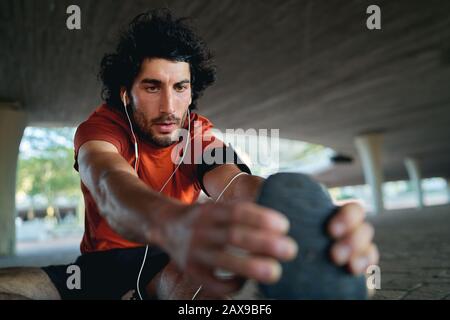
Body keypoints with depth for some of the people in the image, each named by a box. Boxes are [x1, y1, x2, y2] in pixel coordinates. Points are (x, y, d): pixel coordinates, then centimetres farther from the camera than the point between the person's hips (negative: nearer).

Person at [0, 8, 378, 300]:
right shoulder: (99, 128, -13)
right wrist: (173, 224, -62)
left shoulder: (200, 136, -8)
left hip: (171, 269, 0)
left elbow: (237, 184, -29)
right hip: (98, 267, 1)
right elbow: (110, 185, -37)